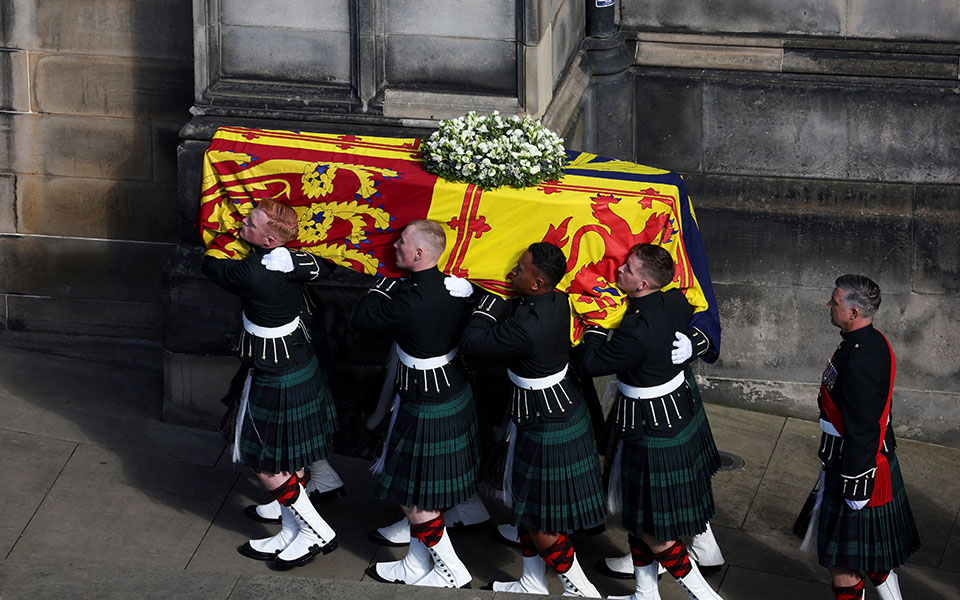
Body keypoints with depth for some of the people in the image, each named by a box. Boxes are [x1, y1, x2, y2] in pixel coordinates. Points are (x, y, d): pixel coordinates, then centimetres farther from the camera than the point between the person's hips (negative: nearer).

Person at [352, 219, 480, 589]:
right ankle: (415, 566, 34)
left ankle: (452, 571, 17)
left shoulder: (411, 303, -31)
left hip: (428, 412, -9)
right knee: (417, 491, 21)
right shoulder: (451, 286, -5)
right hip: (455, 393, 9)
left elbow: (361, 320, -18)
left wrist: (386, 284, -6)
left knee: (413, 496, 7)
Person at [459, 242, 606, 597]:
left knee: (536, 517, 7)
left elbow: (471, 344, -23)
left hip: (547, 428, -9)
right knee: (525, 505, 22)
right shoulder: (557, 301, -5)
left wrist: (494, 298, -15)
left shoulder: (527, 326, -33)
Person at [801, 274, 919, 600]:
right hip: (879, 461, 10)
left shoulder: (858, 361, -29)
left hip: (857, 468, -10)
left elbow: (861, 430, -26)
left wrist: (855, 485, -20)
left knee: (843, 561, 2)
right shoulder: (874, 342, 4)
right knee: (874, 553, 24)